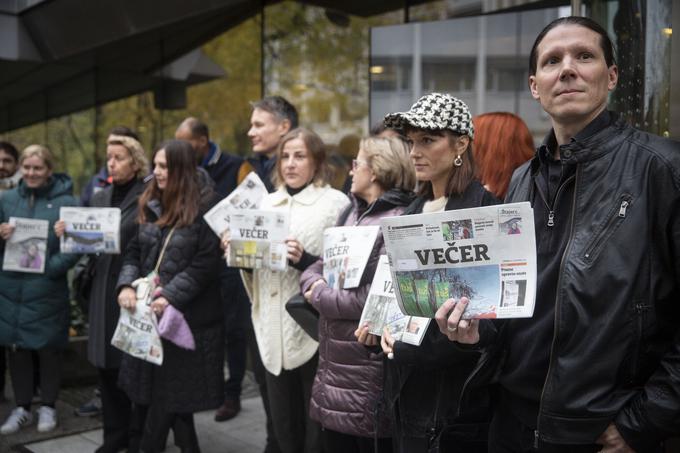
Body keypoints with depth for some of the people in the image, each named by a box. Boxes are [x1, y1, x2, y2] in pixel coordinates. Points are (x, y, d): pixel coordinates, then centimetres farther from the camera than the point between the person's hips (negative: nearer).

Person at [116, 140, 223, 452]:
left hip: (187, 316, -6)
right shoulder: (150, 206, 11)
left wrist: (171, 296, -20)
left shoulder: (204, 208, -9)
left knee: (170, 392, 2)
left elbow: (206, 262, -14)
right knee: (146, 388, 12)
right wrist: (126, 285, -7)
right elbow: (134, 252, 11)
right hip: (148, 312, 7)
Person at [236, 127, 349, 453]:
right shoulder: (268, 203, 14)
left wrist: (304, 259, -23)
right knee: (284, 426, 15)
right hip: (273, 328, 6)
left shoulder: (335, 202, -4)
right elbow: (253, 262, 19)